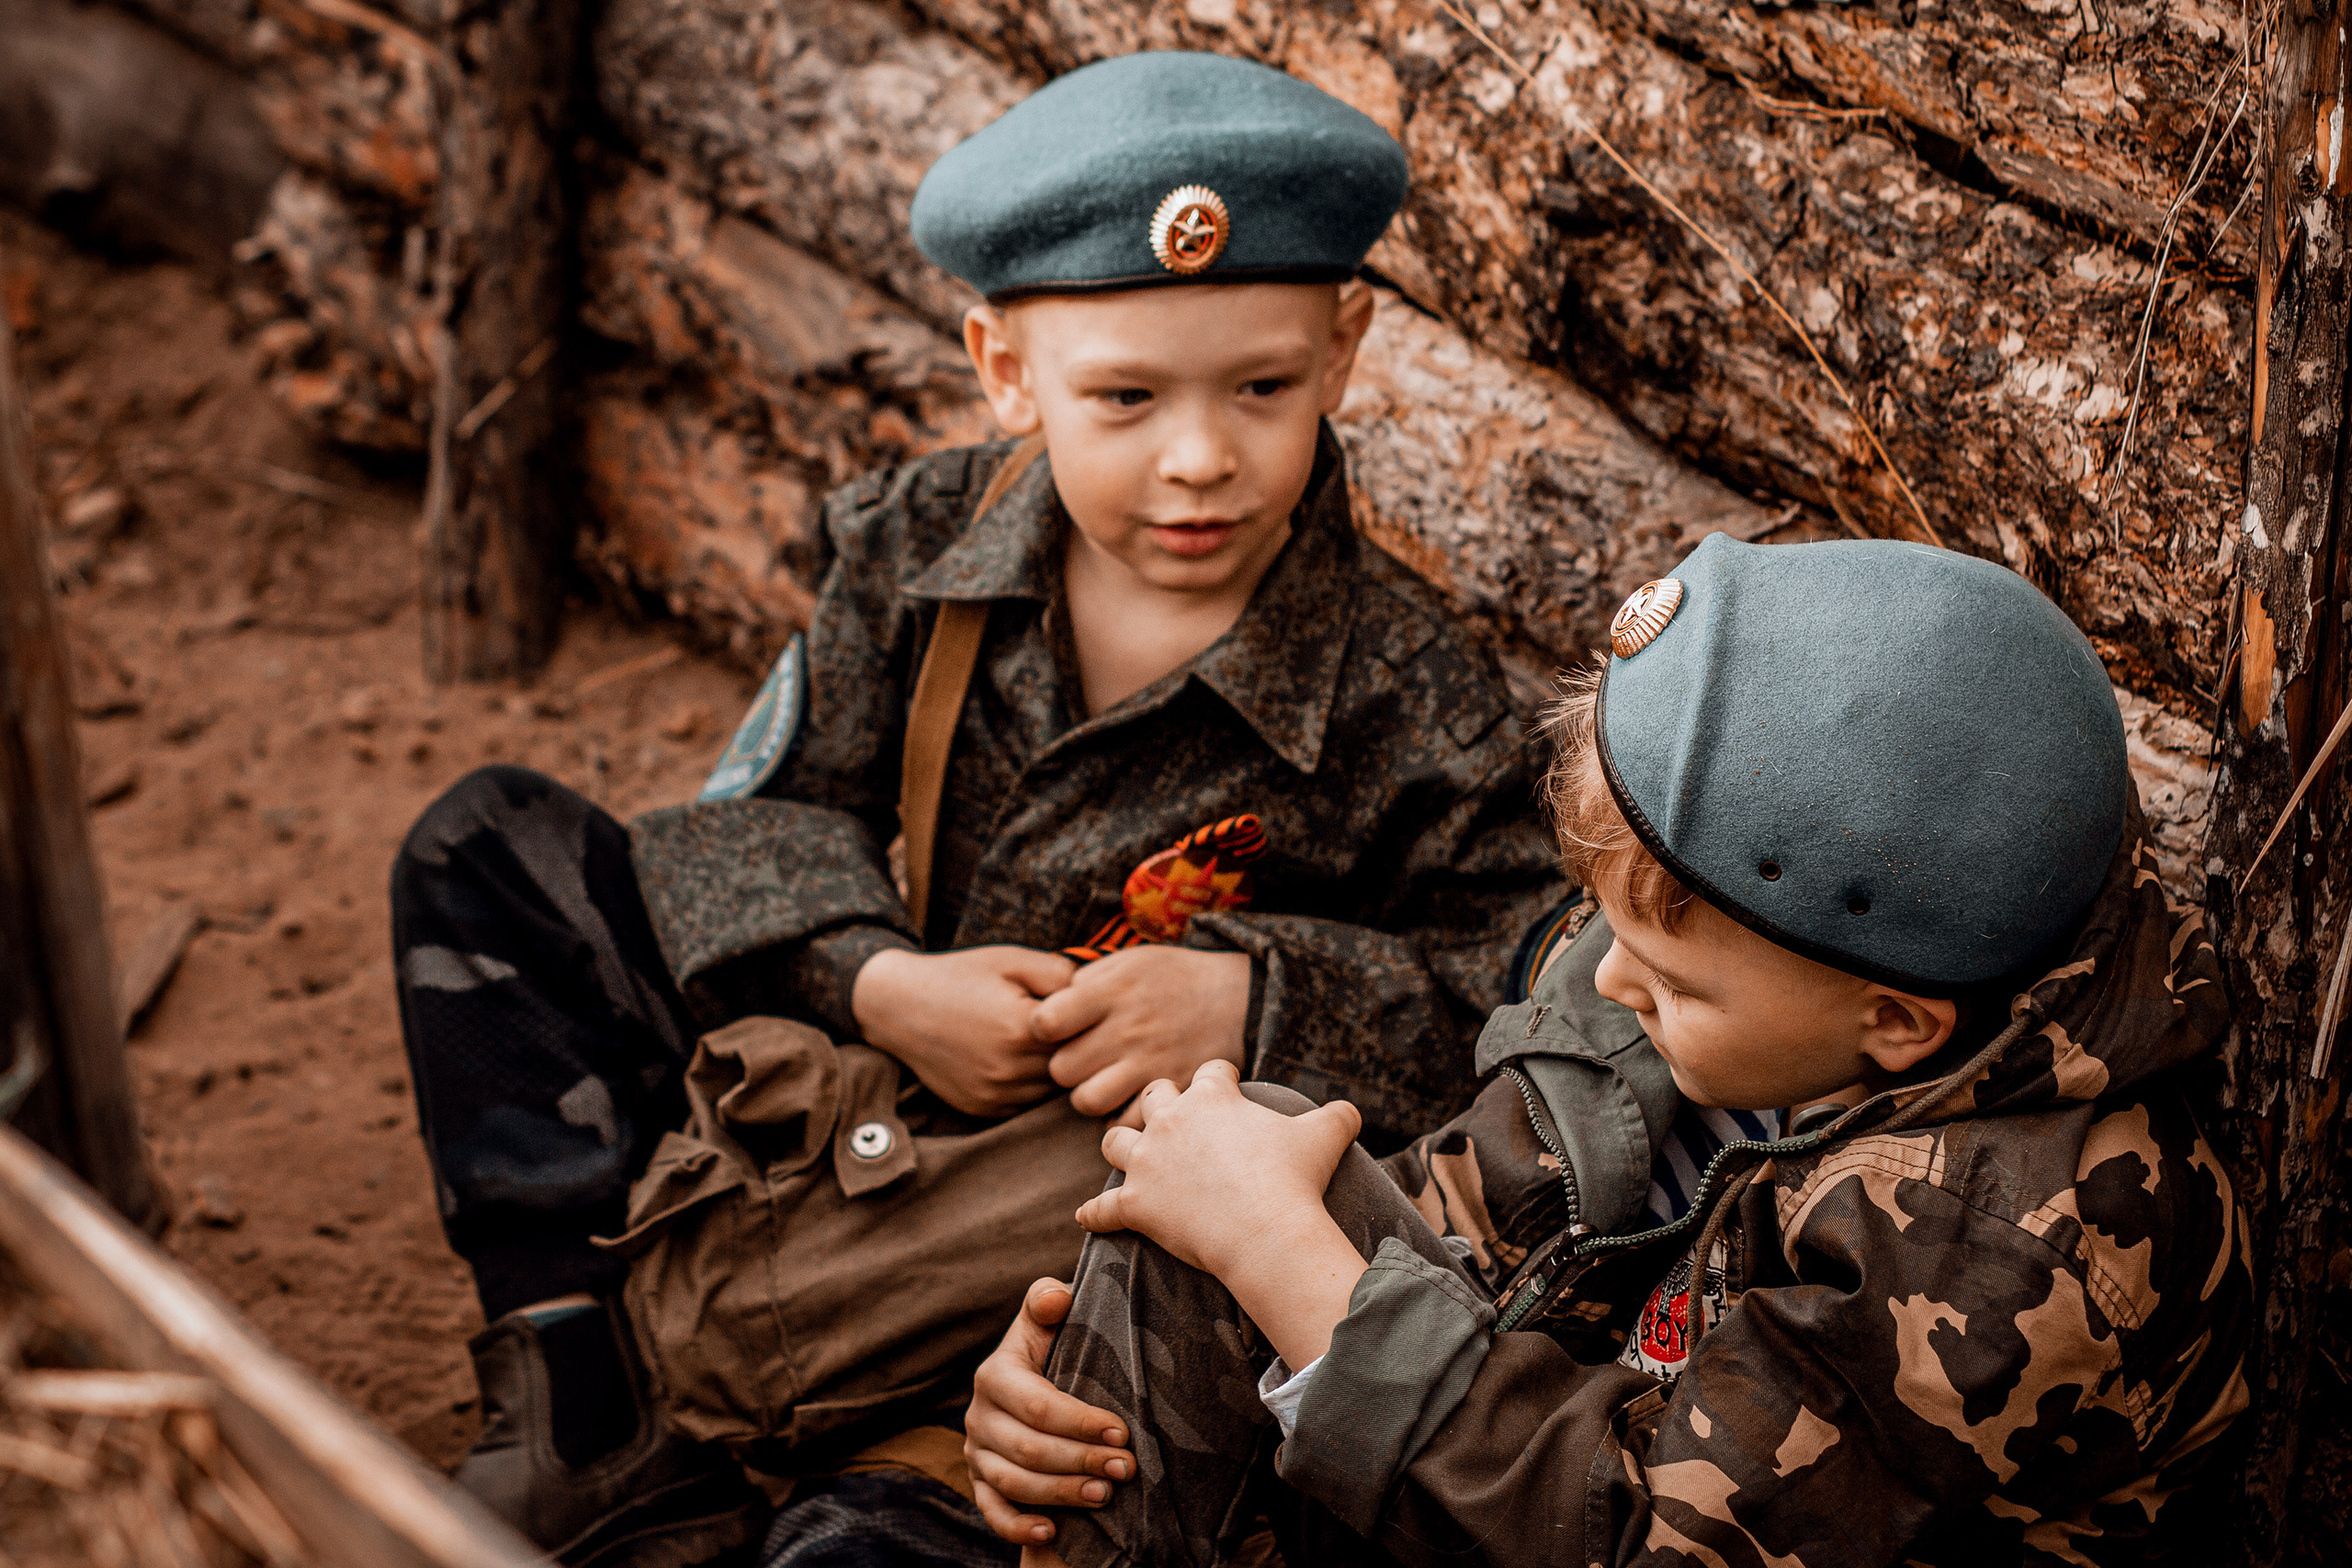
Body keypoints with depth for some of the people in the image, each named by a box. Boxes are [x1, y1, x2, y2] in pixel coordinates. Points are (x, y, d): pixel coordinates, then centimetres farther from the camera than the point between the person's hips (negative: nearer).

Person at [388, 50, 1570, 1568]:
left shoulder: (1409, 692, -18)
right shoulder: (920, 543, -8)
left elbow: (1529, 992, -14)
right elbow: (764, 814, -4)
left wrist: (1256, 1003, -30)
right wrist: (875, 981, -24)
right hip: (844, 1082, 5)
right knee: (485, 848, -2)